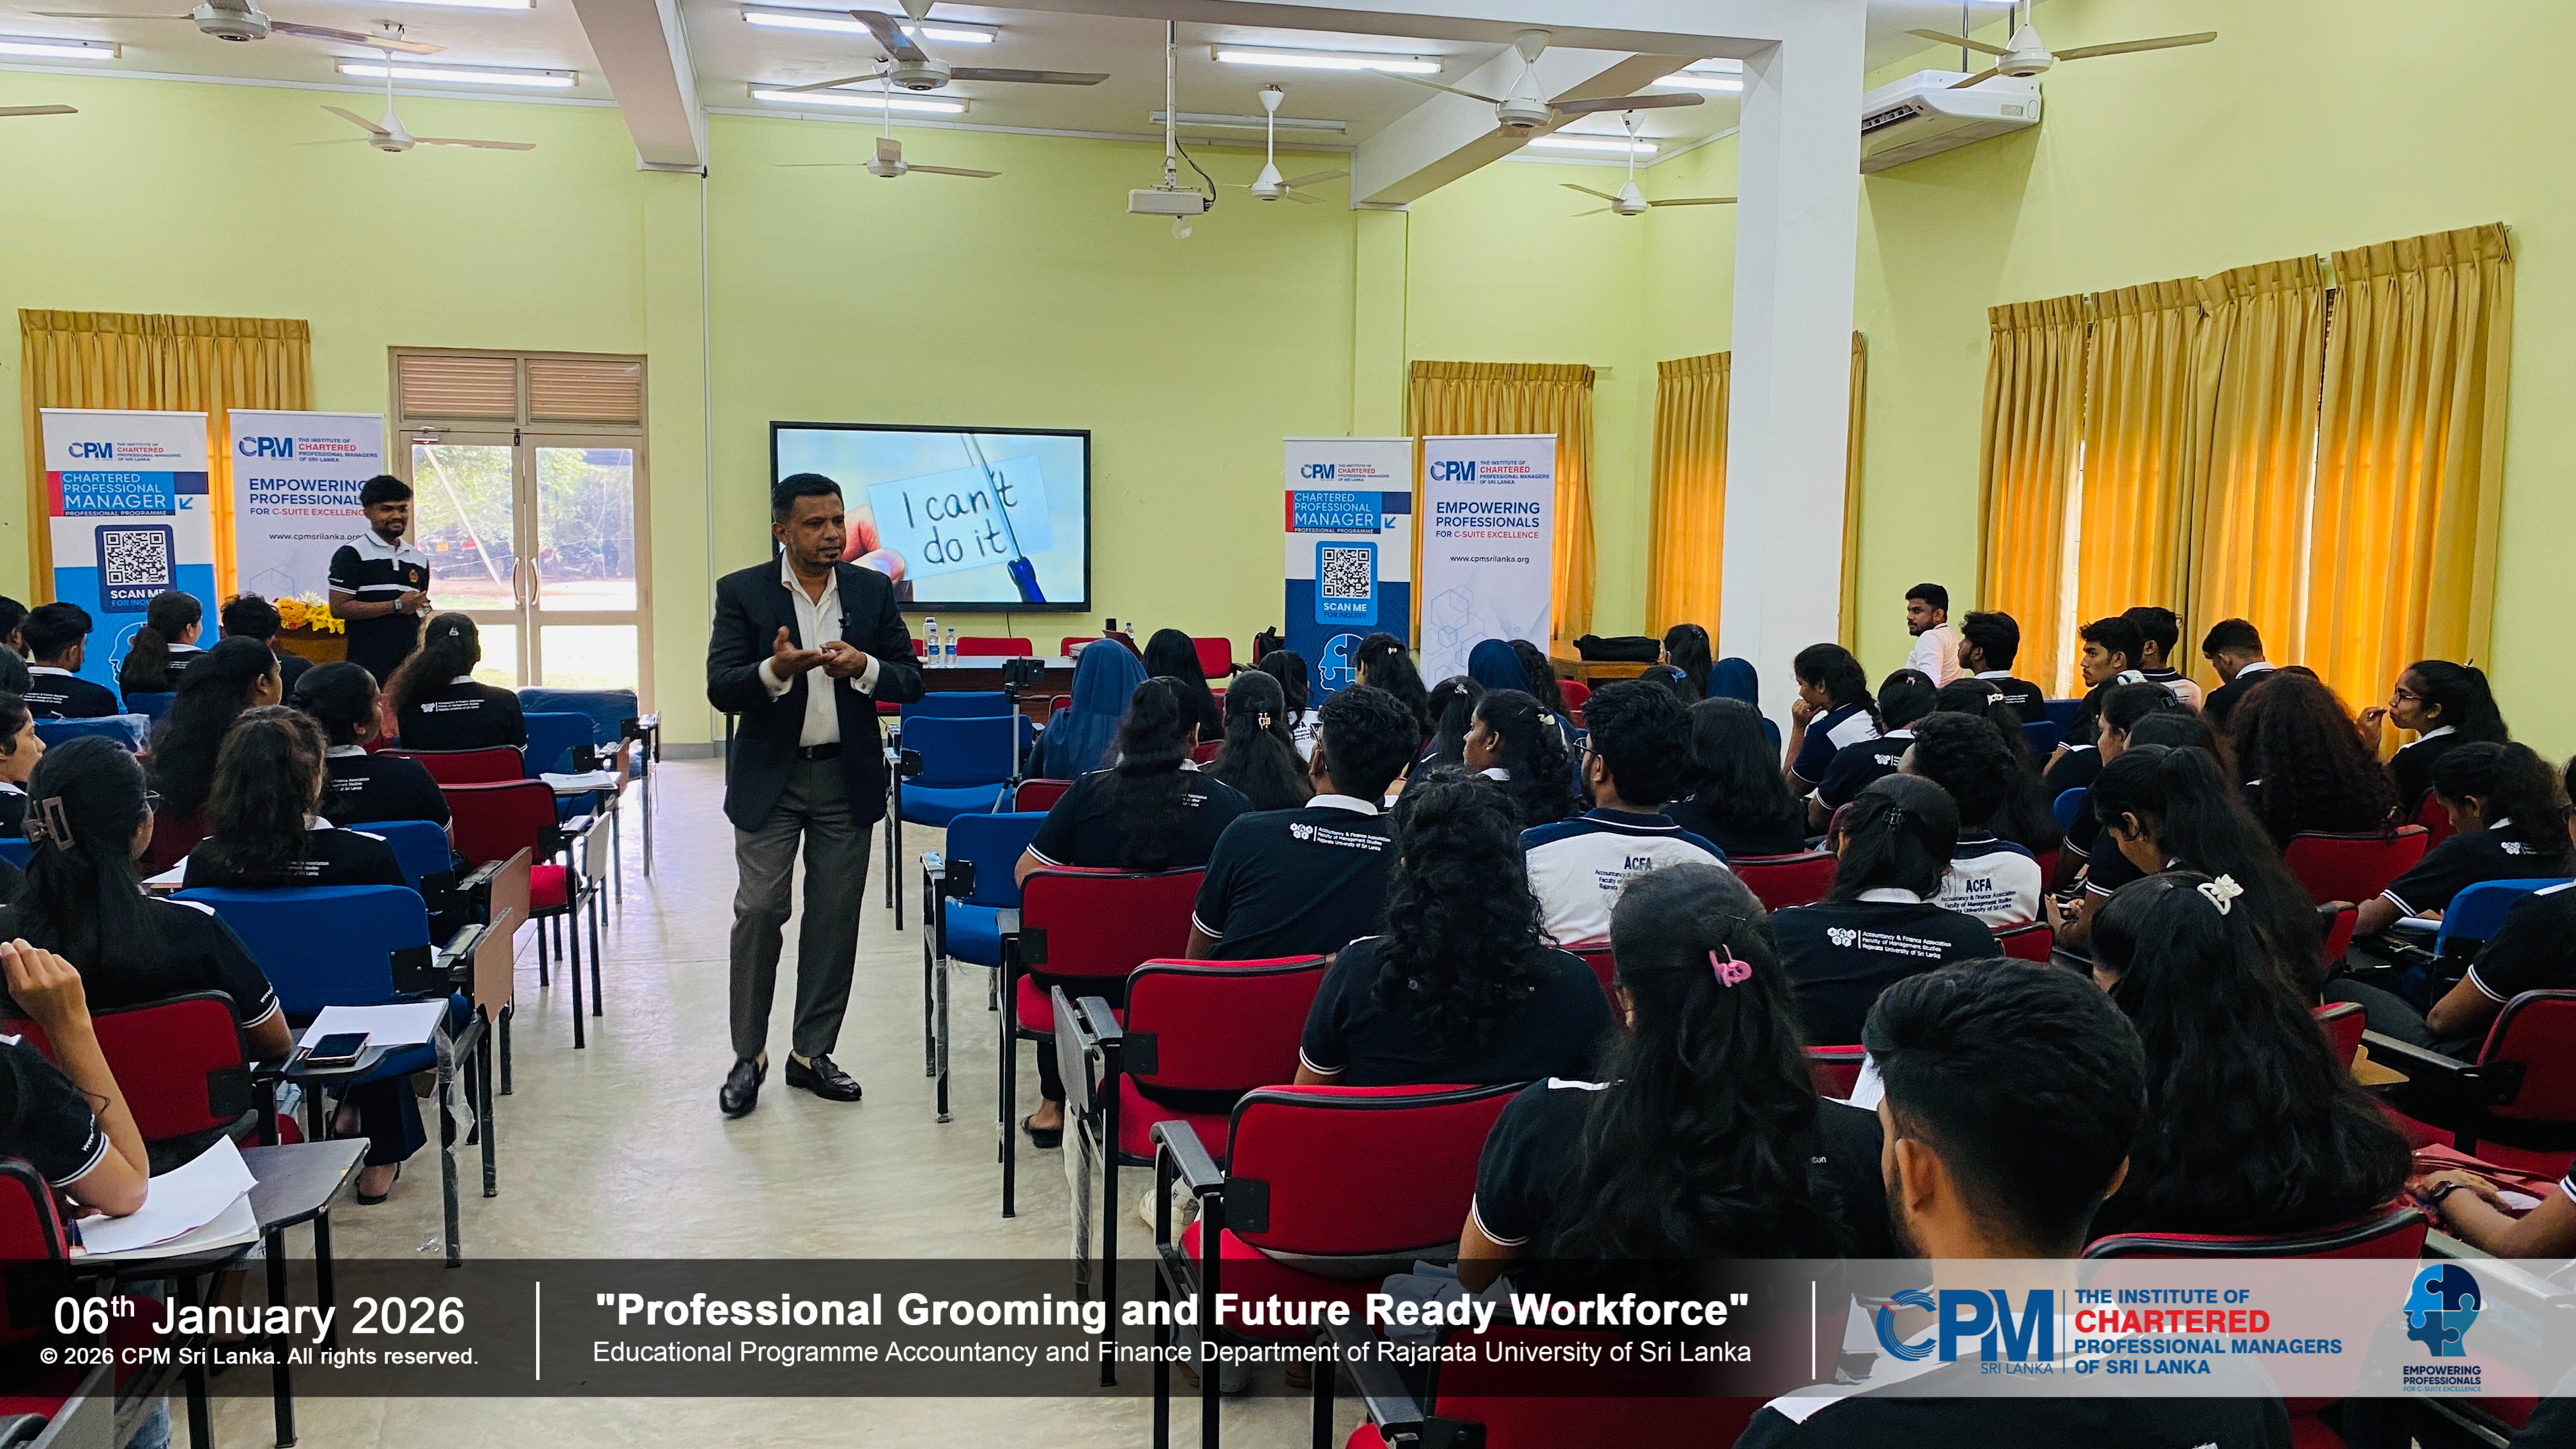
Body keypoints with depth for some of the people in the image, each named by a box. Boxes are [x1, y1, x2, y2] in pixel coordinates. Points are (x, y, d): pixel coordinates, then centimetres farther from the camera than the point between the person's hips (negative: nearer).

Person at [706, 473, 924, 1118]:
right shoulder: (741, 592, -2)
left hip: (847, 779, 2)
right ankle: (749, 1055, 13)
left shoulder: (874, 590, 4)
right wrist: (775, 670, -29)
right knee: (758, 912, -3)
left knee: (835, 918, 6)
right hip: (769, 779, -2)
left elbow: (911, 682, 2)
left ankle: (812, 1053, 19)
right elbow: (720, 688, -9)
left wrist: (864, 667, -19)